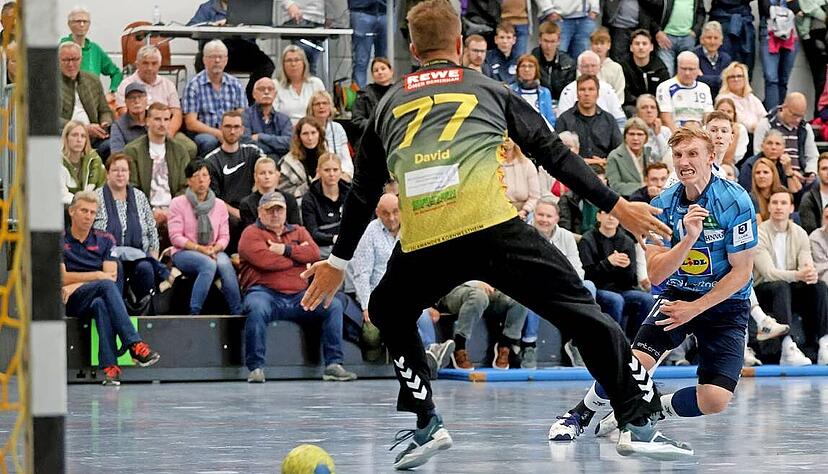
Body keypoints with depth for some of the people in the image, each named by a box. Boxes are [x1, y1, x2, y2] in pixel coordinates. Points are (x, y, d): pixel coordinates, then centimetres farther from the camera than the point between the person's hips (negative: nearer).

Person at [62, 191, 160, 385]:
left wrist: (78, 285, -8)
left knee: (101, 304, -37)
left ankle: (109, 366, -52)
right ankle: (134, 344, -47)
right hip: (72, 303, -2)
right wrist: (97, 276, -8)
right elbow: (62, 278, -4)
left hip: (96, 299, 2)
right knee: (106, 285, -34)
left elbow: (112, 275, 4)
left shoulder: (105, 240, 17)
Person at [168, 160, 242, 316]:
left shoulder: (219, 205, 12)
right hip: (184, 253, -3)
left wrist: (215, 249, -15)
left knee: (224, 264, -33)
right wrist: (200, 249, -16)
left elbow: (224, 236, 8)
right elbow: (176, 237, -6)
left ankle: (237, 313, -31)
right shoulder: (178, 203, 1)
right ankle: (194, 313, -36)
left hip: (213, 252, 3)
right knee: (208, 264, -37)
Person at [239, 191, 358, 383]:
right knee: (257, 309, -38)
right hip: (266, 293, -5)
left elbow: (314, 253, 4)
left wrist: (286, 250, -7)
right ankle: (256, 367, -31)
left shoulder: (298, 232, 23)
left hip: (299, 296, 5)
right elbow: (265, 260, -12)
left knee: (334, 305, -14)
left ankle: (333, 365, -15)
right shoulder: (252, 234, 7)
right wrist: (298, 255, 1)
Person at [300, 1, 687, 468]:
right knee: (581, 310, 8)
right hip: (491, 225, -2)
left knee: (390, 313, 30)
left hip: (421, 243, 2)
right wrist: (616, 205, 20)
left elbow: (364, 190, 31)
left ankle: (427, 425, 17)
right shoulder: (490, 89, 22)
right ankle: (639, 423, 2)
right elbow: (553, 153, 18)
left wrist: (338, 260, 41)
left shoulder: (389, 104, 27)